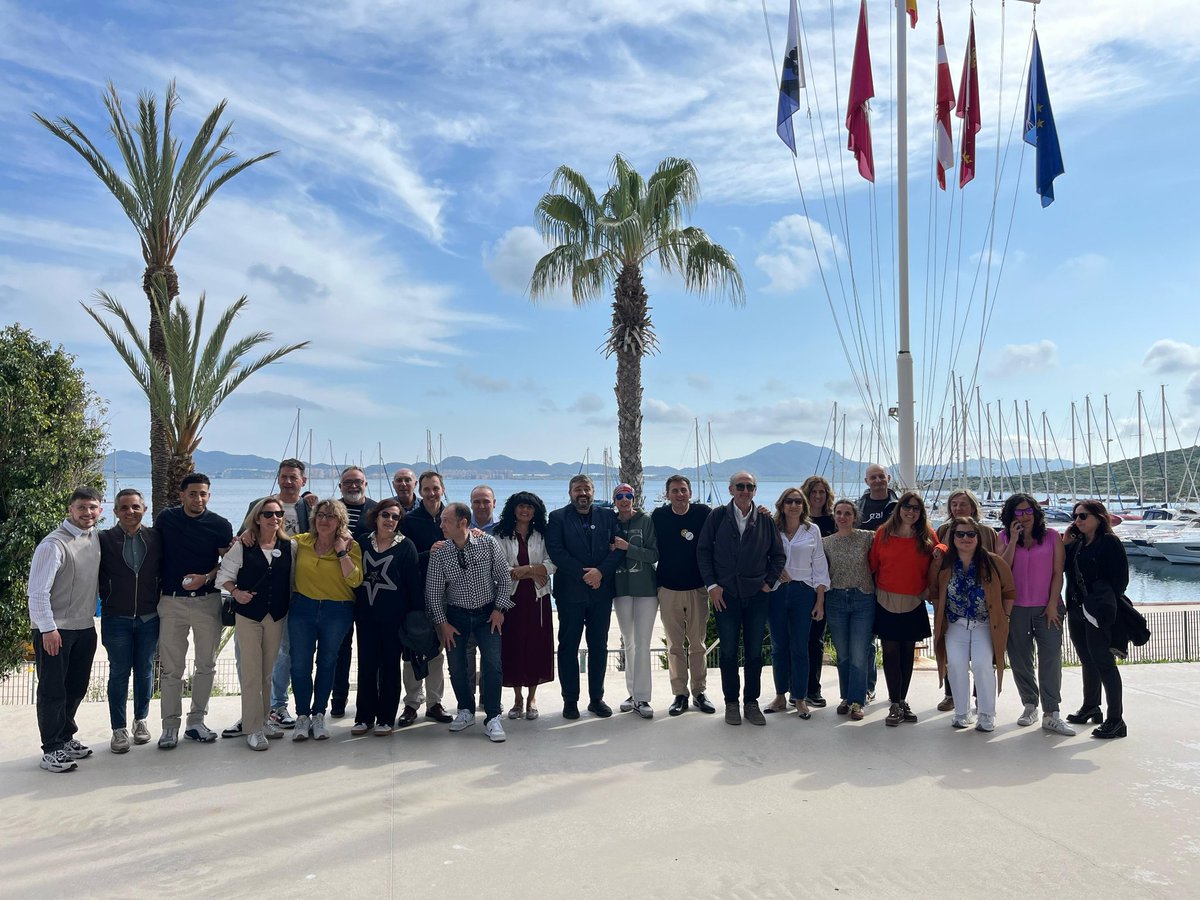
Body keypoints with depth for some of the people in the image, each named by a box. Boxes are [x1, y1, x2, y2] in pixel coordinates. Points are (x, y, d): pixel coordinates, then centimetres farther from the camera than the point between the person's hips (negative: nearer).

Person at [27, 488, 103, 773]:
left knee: (77, 687, 17)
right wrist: (48, 629, -19)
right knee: (52, 690, 2)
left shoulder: (96, 538, 5)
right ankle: (52, 750, 12)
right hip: (54, 630, -7)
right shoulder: (54, 544, -16)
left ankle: (65, 737, 33)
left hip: (85, 627, 7)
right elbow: (38, 591, -17)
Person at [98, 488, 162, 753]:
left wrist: (157, 600, 3)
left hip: (149, 618, 2)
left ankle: (141, 719, 28)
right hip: (116, 619, -2)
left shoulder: (154, 538, 1)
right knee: (119, 673, 5)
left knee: (145, 671, 11)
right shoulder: (105, 539, -4)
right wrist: (108, 599, -3)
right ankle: (119, 729, 15)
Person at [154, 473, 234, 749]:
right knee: (172, 667, 2)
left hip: (208, 600, 1)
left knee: (206, 665, 8)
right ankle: (170, 725, 11)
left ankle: (196, 721, 20)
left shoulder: (221, 525, -2)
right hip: (172, 601, -1)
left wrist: (206, 577, -14)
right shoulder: (165, 519, 1)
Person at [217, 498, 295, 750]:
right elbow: (225, 575, -1)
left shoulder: (290, 546, 2)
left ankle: (264, 719, 25)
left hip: (276, 615, 3)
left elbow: (294, 578, 9)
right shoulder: (242, 546, -4)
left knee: (268, 670, 12)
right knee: (251, 671, -3)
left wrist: (292, 605, 1)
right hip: (248, 614, -3)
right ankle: (253, 728, 3)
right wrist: (236, 592, -16)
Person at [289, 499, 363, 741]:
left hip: (337, 612, -1)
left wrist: (342, 552, -16)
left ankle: (318, 716, 23)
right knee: (300, 664, 1)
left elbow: (355, 580, -15)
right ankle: (302, 716, 17)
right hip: (302, 609, 1)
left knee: (327, 663, 10)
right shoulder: (300, 542, 1)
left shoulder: (350, 546, -4)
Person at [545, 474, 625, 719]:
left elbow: (618, 548, 0)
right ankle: (570, 700, 14)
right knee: (568, 646, 4)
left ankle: (596, 698, 19)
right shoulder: (557, 518, 1)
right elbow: (555, 551, -10)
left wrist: (601, 571, -15)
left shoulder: (608, 516, 9)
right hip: (570, 591, -2)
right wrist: (583, 574, -14)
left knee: (599, 646, 8)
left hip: (601, 590, 2)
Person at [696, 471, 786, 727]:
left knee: (754, 651, 7)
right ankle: (731, 703, 17)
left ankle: (751, 702, 20)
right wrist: (712, 585, -5)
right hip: (725, 595, -1)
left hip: (756, 595, 1)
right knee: (728, 651, 5)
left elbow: (778, 555, 10)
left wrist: (769, 582, 2)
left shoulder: (765, 519, 3)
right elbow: (703, 551, 1)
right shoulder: (718, 516, 0)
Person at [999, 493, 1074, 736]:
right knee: (1020, 661, 8)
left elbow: (1058, 573, 1)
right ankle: (1029, 705, 25)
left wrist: (1052, 604, -6)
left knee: (1051, 658, -8)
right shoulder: (1005, 538, 4)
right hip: (1016, 608, 1)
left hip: (1047, 608, -1)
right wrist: (1013, 540, -11)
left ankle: (1051, 714, -4)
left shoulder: (1052, 536, 2)